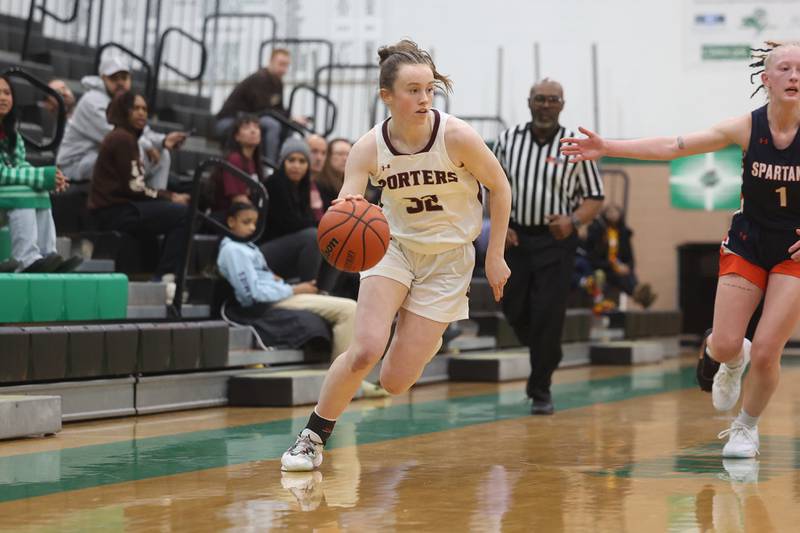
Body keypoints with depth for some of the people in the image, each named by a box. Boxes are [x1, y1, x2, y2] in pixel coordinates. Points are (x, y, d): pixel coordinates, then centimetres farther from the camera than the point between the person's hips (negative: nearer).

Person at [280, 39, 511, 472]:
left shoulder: (457, 136, -21)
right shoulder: (369, 148, -16)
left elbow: (500, 188, -5)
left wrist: (495, 257, -2)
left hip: (447, 260, -1)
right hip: (394, 246, 1)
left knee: (394, 382, -6)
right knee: (365, 350, -21)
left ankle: (428, 342, 31)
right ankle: (313, 436, 1)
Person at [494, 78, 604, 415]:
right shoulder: (509, 140, 3)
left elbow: (595, 197, 0)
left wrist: (573, 221, -18)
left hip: (555, 239, -3)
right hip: (516, 236, 3)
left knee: (548, 318, -6)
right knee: (515, 311, 6)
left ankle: (541, 391, 6)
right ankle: (546, 358, 36)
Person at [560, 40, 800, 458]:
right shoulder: (747, 127, -10)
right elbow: (673, 146, -14)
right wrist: (607, 148, -21)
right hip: (747, 246, 2)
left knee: (765, 352, -7)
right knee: (725, 345, -4)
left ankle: (747, 428, 20)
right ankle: (730, 360, 36)